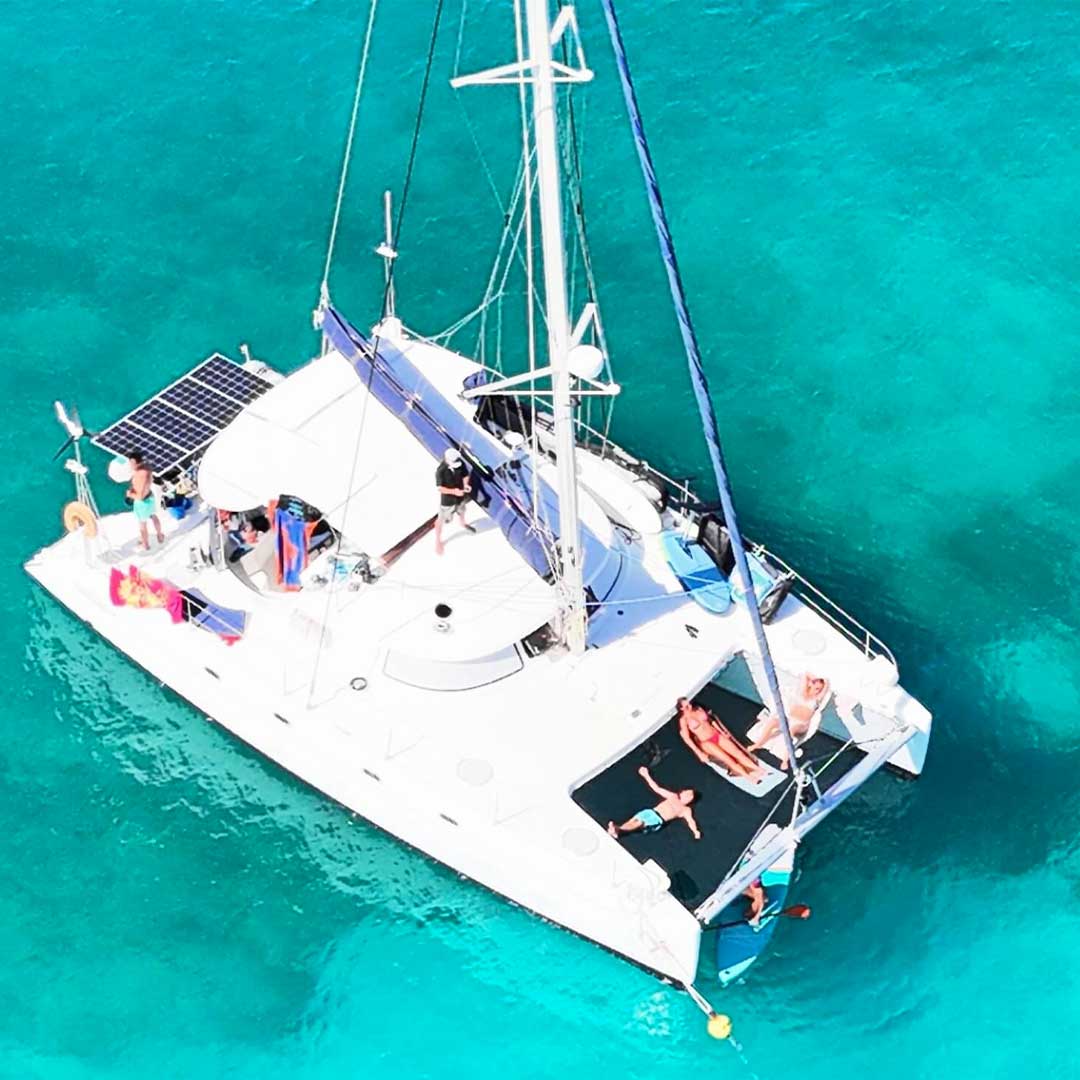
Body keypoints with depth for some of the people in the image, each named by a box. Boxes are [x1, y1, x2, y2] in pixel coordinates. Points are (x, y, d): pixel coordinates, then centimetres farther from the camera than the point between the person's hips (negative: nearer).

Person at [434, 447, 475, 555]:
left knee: (461, 512, 34)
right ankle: (438, 541, 34)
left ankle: (463, 524, 67)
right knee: (441, 519, 13)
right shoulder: (440, 471, -34)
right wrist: (453, 491, -39)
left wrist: (466, 484, -24)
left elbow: (465, 475, -4)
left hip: (460, 495, 5)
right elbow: (440, 488, -28)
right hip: (447, 499, -5)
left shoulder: (461, 463, -21)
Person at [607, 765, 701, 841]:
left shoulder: (686, 810, 17)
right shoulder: (673, 796, 29)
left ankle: (618, 830, -53)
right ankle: (617, 830, -49)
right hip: (650, 811, 5)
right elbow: (656, 788, 31)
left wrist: (695, 831, -23)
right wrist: (646, 775, 31)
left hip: (658, 820, -5)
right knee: (634, 819, -27)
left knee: (639, 823, -32)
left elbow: (690, 820, -1)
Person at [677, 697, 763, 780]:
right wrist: (699, 753, -20)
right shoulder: (683, 720, -11)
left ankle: (758, 769, -12)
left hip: (717, 735, 5)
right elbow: (686, 738, -16)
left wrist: (722, 732, 12)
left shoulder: (698, 709, 5)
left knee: (738, 753, -9)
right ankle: (748, 777, -23)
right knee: (727, 758, -21)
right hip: (706, 743, -5)